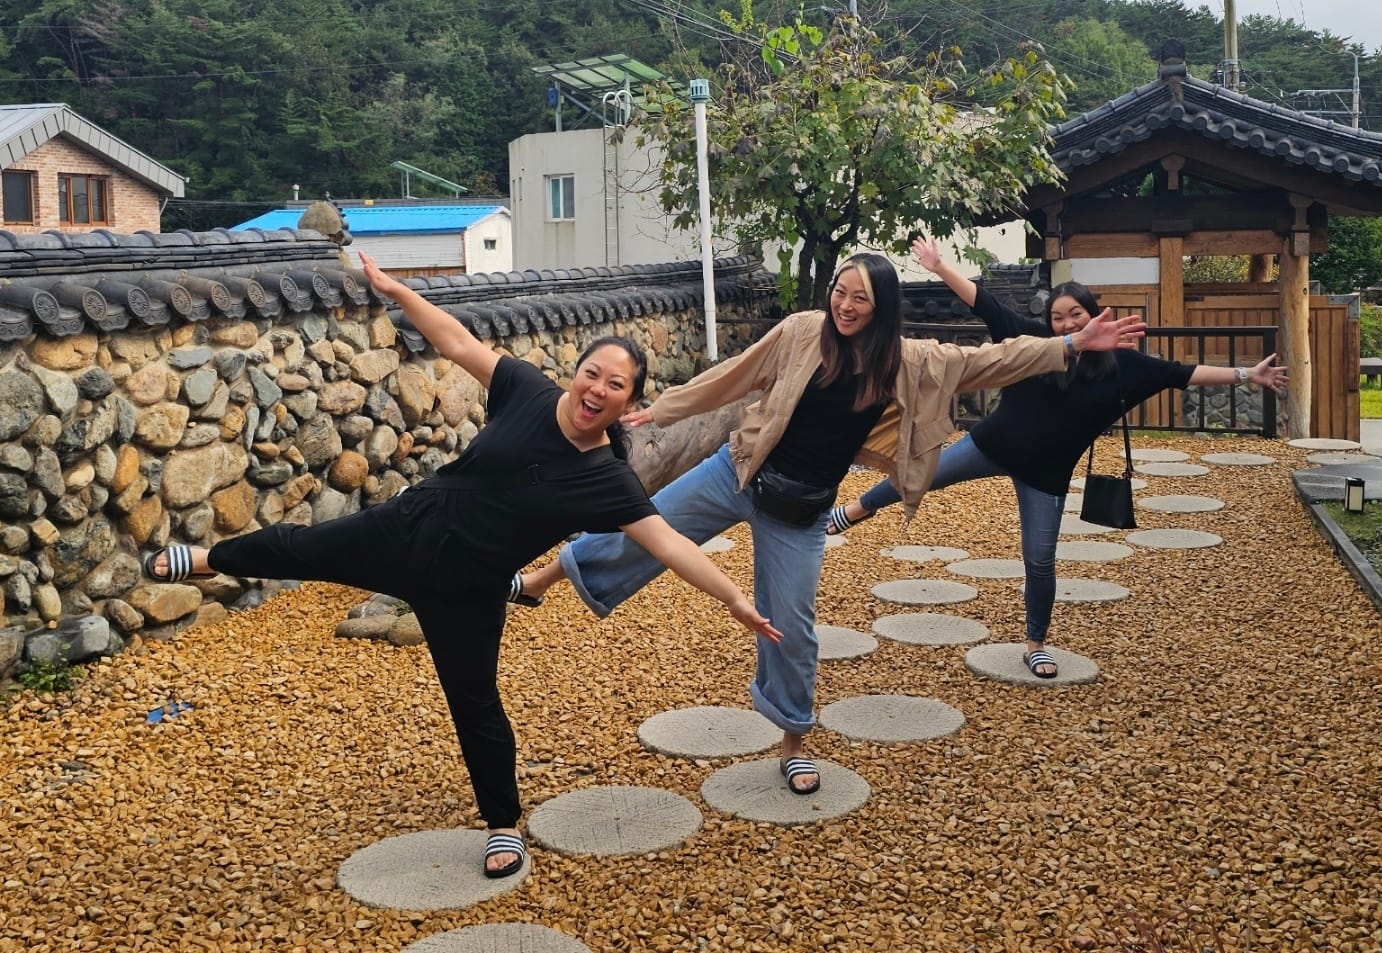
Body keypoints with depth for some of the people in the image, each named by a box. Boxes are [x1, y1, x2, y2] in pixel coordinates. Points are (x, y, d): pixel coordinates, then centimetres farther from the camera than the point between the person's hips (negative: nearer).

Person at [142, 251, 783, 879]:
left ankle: (504, 826, 30)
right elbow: (458, 343, -5)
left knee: (476, 707, 7)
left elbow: (670, 543, -22)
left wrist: (735, 600, -29)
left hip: (464, 591, -2)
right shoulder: (527, 393, -14)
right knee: (297, 549, 16)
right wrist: (392, 288, -5)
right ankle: (207, 559, 50)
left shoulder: (607, 481, -19)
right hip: (407, 529, 2)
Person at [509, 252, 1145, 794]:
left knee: (790, 624, 6)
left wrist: (1073, 346, -11)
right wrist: (659, 410, 4)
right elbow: (727, 379, 0)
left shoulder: (912, 364, -6)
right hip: (738, 475, 0)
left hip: (801, 511, 0)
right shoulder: (801, 334, -9)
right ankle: (540, 579, 22)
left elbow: (994, 361, -4)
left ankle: (794, 744, 24)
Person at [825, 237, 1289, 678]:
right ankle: (858, 509, 38)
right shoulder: (1033, 338, -10)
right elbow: (984, 303, -9)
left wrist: (1245, 374, -5)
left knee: (1040, 561, 6)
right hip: (994, 444, 0)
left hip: (1045, 471, 0)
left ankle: (1036, 646, 24)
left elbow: (1181, 373, -4)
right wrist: (939, 266, -12)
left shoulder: (1119, 363, -8)